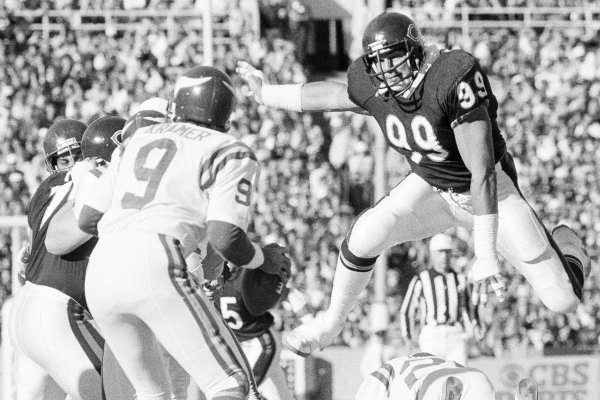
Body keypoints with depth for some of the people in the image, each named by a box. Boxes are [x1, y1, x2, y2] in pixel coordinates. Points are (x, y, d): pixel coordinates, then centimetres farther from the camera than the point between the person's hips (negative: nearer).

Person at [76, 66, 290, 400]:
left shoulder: (140, 139, 25)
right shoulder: (232, 155, 7)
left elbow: (88, 220, 25)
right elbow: (226, 238, -6)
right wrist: (264, 259, 14)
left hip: (99, 272, 7)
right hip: (154, 266, -7)